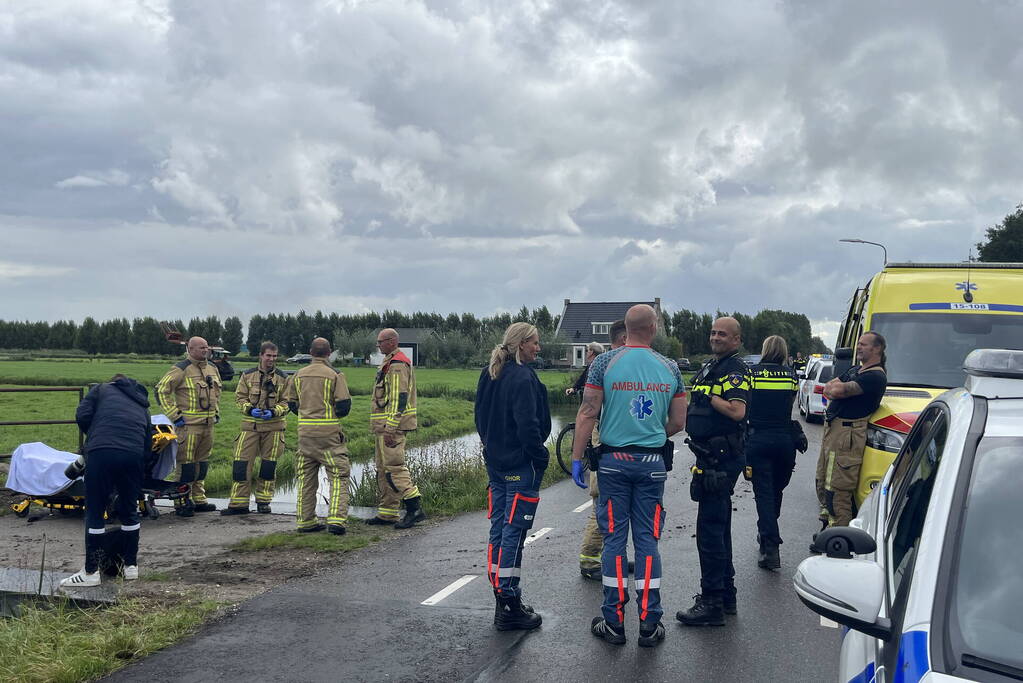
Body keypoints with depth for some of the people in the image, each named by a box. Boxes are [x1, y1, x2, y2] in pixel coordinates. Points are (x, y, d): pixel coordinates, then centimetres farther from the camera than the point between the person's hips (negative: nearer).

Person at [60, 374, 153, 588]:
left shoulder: (102, 390, 21)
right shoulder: (142, 406, 31)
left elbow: (82, 416, 6)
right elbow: (148, 444, 25)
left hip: (101, 452, -3)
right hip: (133, 456, 4)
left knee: (95, 513, 4)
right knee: (130, 512, 18)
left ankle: (91, 572, 9)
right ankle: (131, 566, 26)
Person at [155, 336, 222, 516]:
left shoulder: (213, 369, 14)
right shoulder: (181, 370, -10)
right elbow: (161, 390, -12)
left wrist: (216, 412, 21)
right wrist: (174, 416, -13)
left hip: (208, 424, 7)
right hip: (188, 424, -7)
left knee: (202, 464, 13)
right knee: (185, 464, -6)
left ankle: (198, 500, 22)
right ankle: (181, 503, -1)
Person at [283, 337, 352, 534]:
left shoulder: (299, 375, 7)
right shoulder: (334, 375, -7)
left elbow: (291, 404, 12)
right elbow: (344, 406, -10)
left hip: (305, 430, 5)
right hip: (328, 431, -4)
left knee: (306, 476, 13)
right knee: (338, 476, 1)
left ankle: (305, 520, 15)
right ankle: (336, 519, -11)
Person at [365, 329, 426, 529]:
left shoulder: (397, 365, -14)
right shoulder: (389, 363, 20)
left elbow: (399, 398, -21)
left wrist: (390, 428, -24)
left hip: (392, 425, -11)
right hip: (384, 427, 11)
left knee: (394, 467, -13)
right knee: (383, 468, 12)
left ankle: (415, 508, -12)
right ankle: (387, 513, 16)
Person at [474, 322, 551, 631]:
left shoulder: (488, 375, 11)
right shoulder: (522, 378, -17)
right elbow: (528, 425, -22)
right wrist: (541, 456, -10)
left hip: (495, 463, 9)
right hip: (521, 466, -9)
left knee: (499, 529, 12)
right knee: (514, 533, -5)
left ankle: (503, 599, 20)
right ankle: (509, 608, 0)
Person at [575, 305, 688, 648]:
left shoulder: (605, 362, -5)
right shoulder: (669, 368, 2)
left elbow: (587, 414, -8)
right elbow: (678, 423, 6)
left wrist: (577, 457, -2)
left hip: (614, 460, -1)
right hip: (653, 463, 1)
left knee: (614, 539, 5)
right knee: (647, 540, 6)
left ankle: (614, 622, 9)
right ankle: (649, 624, 8)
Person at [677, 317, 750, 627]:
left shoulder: (735, 370, -12)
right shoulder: (710, 368, 17)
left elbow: (737, 411, -26)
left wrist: (709, 396, -17)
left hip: (722, 459, -10)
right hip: (711, 458, 10)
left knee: (709, 529, -9)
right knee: (719, 528, 17)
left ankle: (712, 604, -5)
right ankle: (726, 595, 27)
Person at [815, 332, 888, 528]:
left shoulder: (875, 376, -12)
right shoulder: (855, 370, 21)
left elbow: (837, 391, -20)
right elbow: (828, 389, 16)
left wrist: (836, 388, 2)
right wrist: (839, 389, -4)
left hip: (847, 435, -10)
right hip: (832, 430, 10)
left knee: (837, 491, -10)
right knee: (822, 484, 18)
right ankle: (827, 524, 30)